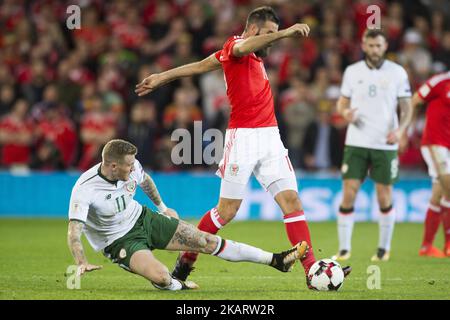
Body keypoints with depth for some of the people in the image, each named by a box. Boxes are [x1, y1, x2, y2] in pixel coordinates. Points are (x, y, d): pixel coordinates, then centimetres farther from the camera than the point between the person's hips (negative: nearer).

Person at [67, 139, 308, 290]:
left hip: (142, 219, 6)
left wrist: (161, 206, 23)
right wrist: (81, 264, -51)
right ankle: (178, 286, 7)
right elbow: (73, 231, -36)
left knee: (206, 241, -1)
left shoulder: (131, 166, -11)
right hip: (119, 241, -6)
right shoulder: (85, 189, -30)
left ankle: (277, 260, 4)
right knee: (161, 278, -33)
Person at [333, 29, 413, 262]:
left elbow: (407, 108, 3)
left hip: (385, 144, -1)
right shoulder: (352, 72, 4)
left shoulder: (397, 73, 1)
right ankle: (344, 248, 2)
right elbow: (342, 103, 12)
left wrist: (400, 130, -15)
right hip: (356, 143, 1)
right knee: (348, 194, -6)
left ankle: (384, 247, 17)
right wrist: (346, 113, -11)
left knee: (384, 198, 2)